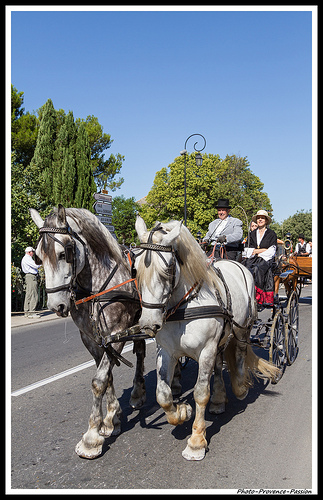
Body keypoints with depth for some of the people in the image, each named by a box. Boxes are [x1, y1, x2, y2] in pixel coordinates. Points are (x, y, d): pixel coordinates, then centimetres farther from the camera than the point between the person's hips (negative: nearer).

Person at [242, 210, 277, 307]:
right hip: (253, 259, 4)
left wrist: (256, 251, -2)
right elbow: (250, 249, 13)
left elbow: (272, 250, -1)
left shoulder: (271, 234, 9)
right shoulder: (253, 233, 21)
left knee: (256, 269, -35)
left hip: (266, 259, -4)